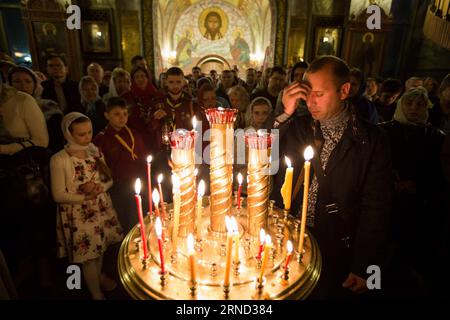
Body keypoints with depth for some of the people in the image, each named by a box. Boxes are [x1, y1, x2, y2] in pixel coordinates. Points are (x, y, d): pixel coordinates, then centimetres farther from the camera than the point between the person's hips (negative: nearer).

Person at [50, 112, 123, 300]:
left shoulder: (95, 151, -2)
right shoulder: (59, 160, -17)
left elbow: (109, 180, 3)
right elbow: (58, 195, -14)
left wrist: (98, 187, -17)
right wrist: (85, 197, -22)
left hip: (102, 209, 5)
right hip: (79, 215, -4)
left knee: (100, 246, 21)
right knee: (88, 254, 9)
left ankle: (99, 275, 51)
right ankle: (97, 295, 32)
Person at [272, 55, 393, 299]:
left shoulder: (371, 140, -7)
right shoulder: (296, 127, 0)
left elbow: (375, 208, -7)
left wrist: (362, 268, -7)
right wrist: (284, 115, -17)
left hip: (334, 250, -2)